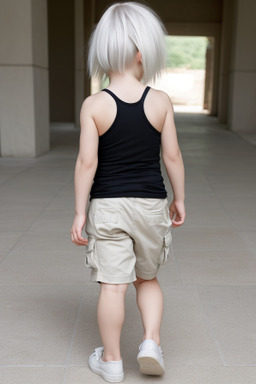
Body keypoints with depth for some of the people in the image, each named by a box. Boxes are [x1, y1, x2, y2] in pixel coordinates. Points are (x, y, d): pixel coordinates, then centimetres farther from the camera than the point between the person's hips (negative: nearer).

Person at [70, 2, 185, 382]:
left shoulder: (94, 105, -9)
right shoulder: (161, 101, -5)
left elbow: (87, 162, -11)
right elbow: (173, 156, -2)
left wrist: (80, 212, -4)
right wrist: (179, 199, 11)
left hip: (107, 206, -1)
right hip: (151, 204, 2)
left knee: (112, 284, 7)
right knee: (148, 278, 22)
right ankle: (151, 342, 14)